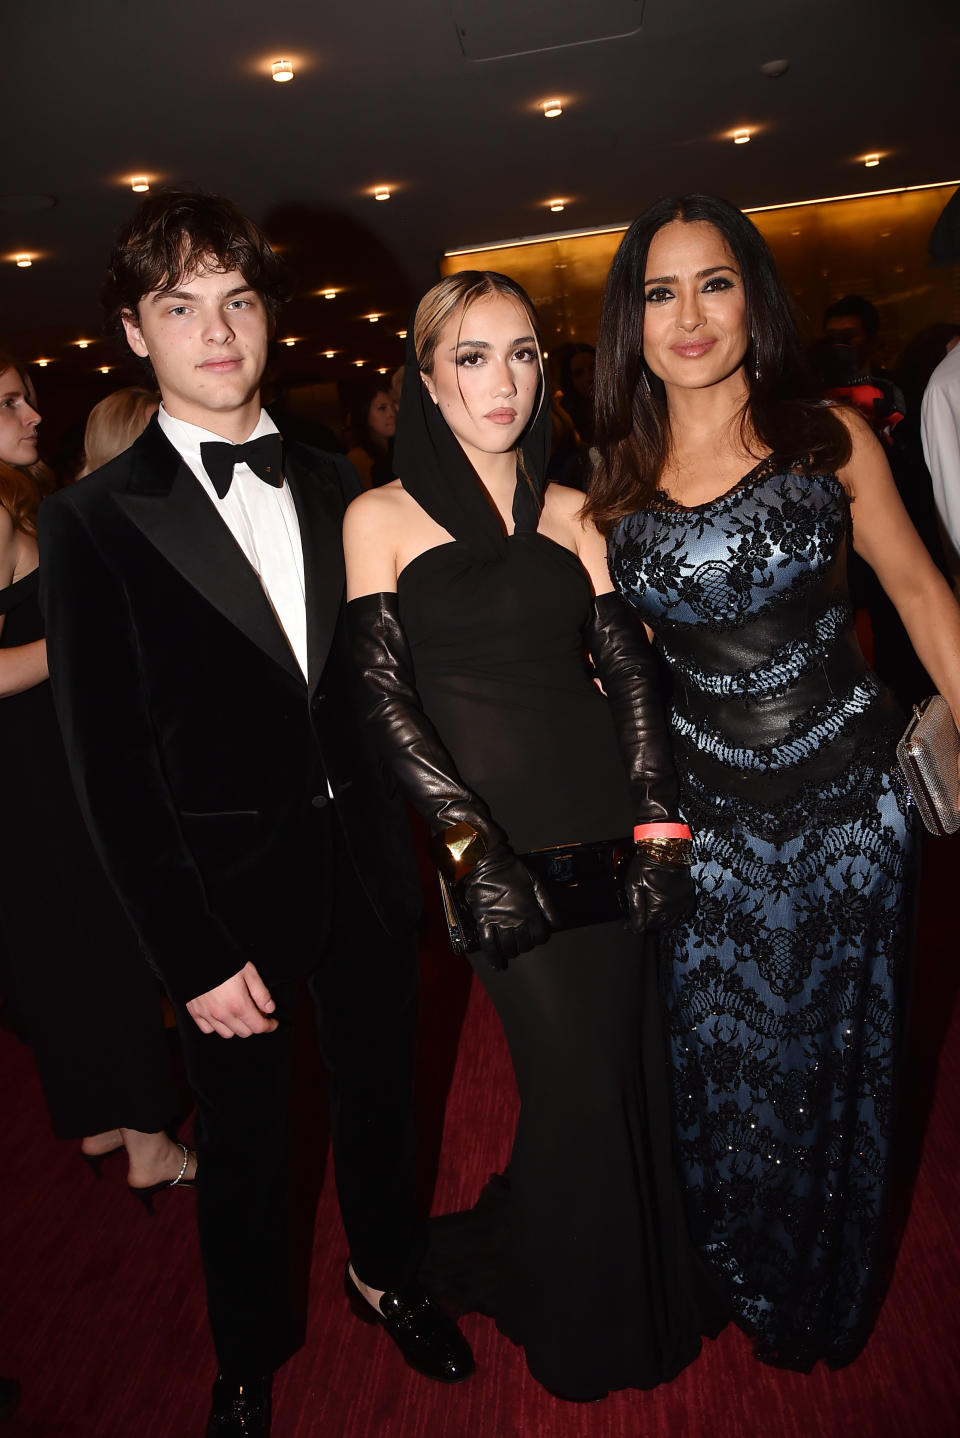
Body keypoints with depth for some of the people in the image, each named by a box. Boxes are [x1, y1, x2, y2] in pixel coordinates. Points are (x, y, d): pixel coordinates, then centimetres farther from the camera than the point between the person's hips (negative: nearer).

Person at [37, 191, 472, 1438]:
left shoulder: (333, 484, 3)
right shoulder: (94, 519, -10)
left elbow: (369, 678, 6)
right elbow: (109, 764, -11)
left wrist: (403, 825, 0)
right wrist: (192, 956, -13)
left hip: (368, 865, 4)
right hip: (229, 891, -3)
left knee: (380, 1093, 23)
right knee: (243, 1146, 18)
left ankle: (386, 1276, 53)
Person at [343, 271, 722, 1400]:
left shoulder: (570, 514, 8)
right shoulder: (380, 517, -1)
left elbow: (628, 666, 6)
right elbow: (386, 697, -6)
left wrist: (657, 822, -4)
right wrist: (470, 842, -15)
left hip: (611, 827, 4)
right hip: (498, 841, -3)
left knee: (632, 1061, 13)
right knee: (579, 1084, 3)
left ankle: (647, 1289, 46)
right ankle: (580, 1321, 36)